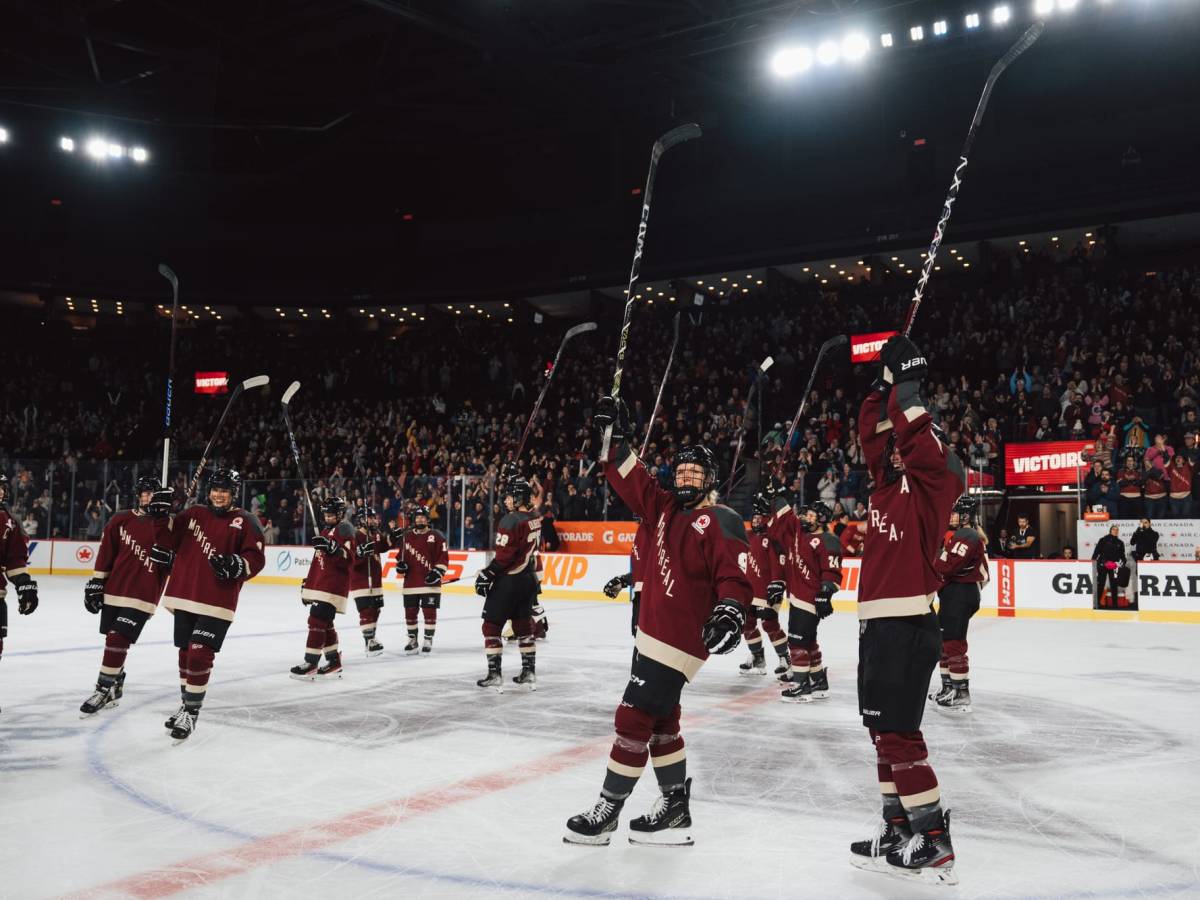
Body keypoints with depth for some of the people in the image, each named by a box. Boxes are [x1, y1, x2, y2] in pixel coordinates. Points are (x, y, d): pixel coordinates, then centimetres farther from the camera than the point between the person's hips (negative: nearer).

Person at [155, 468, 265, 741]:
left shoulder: (245, 522, -4)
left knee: (199, 654, -10)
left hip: (217, 602, -5)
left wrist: (237, 565, -26)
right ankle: (186, 703, 33)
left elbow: (256, 559, -8)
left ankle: (191, 712, 3)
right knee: (186, 652, 15)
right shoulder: (193, 514, 10)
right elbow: (170, 535, 21)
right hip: (184, 596, 5)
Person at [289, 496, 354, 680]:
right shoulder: (324, 530, 20)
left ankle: (310, 664, -12)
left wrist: (332, 547, -34)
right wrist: (308, 583, 24)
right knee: (325, 623, 11)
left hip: (334, 586, -9)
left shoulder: (345, 529, -8)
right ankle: (334, 662, 19)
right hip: (319, 585, 9)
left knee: (317, 620, -14)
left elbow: (348, 560, -19)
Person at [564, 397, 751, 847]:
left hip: (680, 639, -9)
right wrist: (615, 438, 9)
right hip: (653, 632, 9)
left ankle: (607, 811, 5)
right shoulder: (667, 508, 11)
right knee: (660, 721, 15)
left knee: (634, 717, -6)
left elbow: (736, 574, -18)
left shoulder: (720, 522, -12)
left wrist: (730, 609, -34)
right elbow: (633, 482, 16)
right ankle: (675, 807, 27)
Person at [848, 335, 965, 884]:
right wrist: (885, 385, 10)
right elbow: (875, 435, 16)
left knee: (897, 735, -8)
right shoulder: (888, 483, 14)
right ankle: (898, 832, 21)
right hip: (877, 625, 9)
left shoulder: (930, 485, -7)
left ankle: (933, 843, 0)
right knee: (884, 732, 12)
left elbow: (920, 442, -23)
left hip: (907, 627, -9)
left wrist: (908, 390, -16)